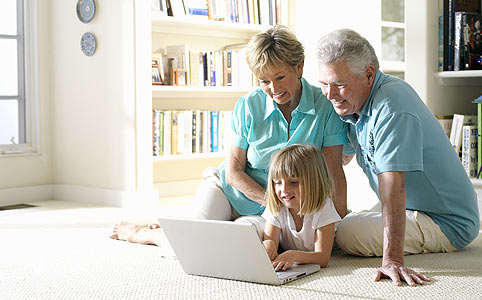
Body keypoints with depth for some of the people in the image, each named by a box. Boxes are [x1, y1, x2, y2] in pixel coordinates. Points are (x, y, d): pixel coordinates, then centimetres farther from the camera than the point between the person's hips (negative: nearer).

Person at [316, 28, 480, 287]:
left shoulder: (390, 106, -27)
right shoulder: (353, 101, 2)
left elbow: (392, 184, -35)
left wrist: (392, 259, -39)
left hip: (447, 224, -9)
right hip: (414, 212, 9)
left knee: (348, 234, -25)